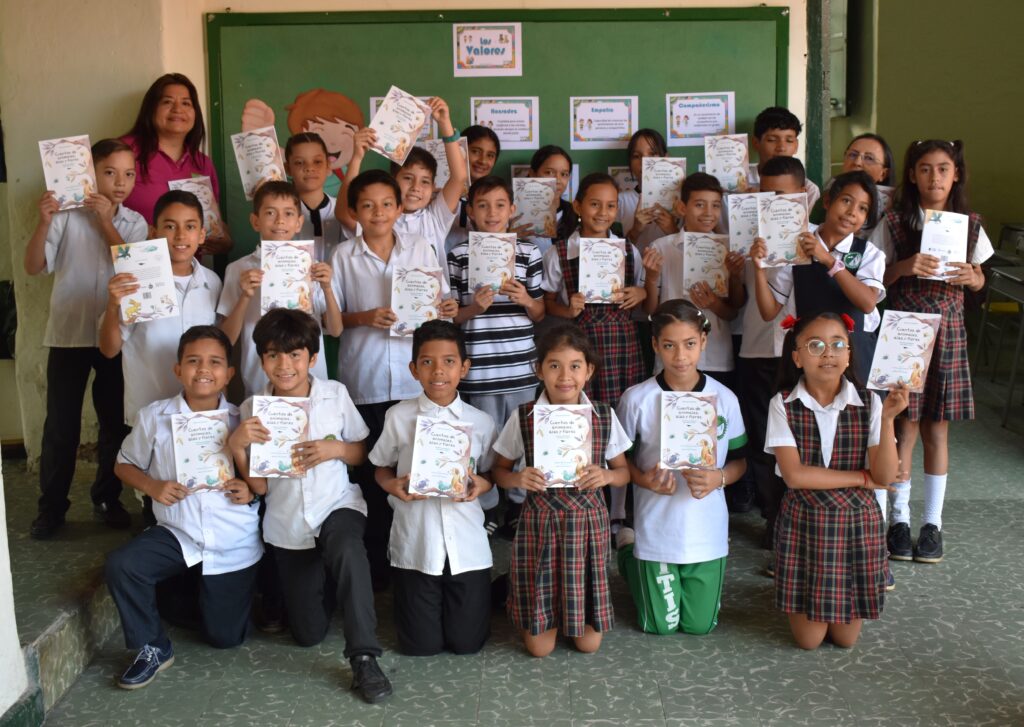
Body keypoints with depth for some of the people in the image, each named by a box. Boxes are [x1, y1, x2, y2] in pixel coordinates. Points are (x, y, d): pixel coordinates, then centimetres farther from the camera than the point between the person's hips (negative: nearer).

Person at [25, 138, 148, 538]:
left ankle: (107, 498, 25)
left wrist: (105, 221, -15)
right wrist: (44, 222, -23)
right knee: (60, 423, 2)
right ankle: (51, 506, 14)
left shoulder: (134, 223, 3)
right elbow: (33, 267, -9)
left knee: (116, 421, 9)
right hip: (68, 334, -2)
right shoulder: (67, 215, -6)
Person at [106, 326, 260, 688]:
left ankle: (207, 594, 43)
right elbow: (124, 463, 8)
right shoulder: (154, 417, -6)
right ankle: (153, 648, -4)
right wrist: (152, 486, -12)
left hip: (235, 543, 0)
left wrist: (251, 489, -18)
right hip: (178, 533, 1)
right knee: (121, 564, -27)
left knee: (225, 637, 6)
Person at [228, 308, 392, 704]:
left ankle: (364, 657, -29)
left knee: (347, 548, -40)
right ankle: (324, 582, 42)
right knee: (309, 634, 7)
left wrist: (337, 449, -16)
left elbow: (363, 453, 5)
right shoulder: (252, 409, -6)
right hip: (287, 526, 2)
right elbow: (259, 486, -4)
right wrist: (236, 446, -21)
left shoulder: (335, 394, -7)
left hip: (338, 506, -2)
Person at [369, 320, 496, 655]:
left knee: (467, 642, 7)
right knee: (421, 645, 6)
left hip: (467, 543, 1)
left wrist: (482, 484, -12)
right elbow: (382, 468, 9)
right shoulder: (399, 417, -4)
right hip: (415, 543, -1)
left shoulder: (481, 422, -1)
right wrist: (392, 485, -13)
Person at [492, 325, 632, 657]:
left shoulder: (604, 416, -3)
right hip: (539, 526, -1)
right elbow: (499, 471, 5)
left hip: (588, 525, 1)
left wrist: (606, 476, -15)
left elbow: (623, 472, 8)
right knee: (539, 645, 4)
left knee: (589, 642, 6)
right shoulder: (523, 417, -7)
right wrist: (517, 478, -17)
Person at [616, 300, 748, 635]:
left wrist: (718, 478, -18)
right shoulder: (636, 399, -12)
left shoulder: (724, 399, -7)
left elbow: (739, 460, 4)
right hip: (657, 532, -2)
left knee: (700, 625, 14)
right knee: (661, 626, 12)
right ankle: (627, 548, 37)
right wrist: (644, 479, -22)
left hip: (708, 533, 2)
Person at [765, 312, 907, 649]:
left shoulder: (869, 404, -7)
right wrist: (862, 477, -12)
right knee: (808, 639, 5)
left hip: (857, 523, 1)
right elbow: (794, 474, -18)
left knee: (846, 637, 10)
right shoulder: (784, 405, -11)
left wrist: (887, 418, -25)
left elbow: (885, 476, -13)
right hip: (804, 523, -1)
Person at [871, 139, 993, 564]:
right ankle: (900, 518, 15)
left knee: (937, 427, 8)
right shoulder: (894, 223, -3)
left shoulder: (969, 224, 4)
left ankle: (932, 521, 18)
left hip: (947, 332, 2)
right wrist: (905, 267, -19)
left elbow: (978, 280, 14)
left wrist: (971, 277, -8)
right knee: (906, 425, 1)